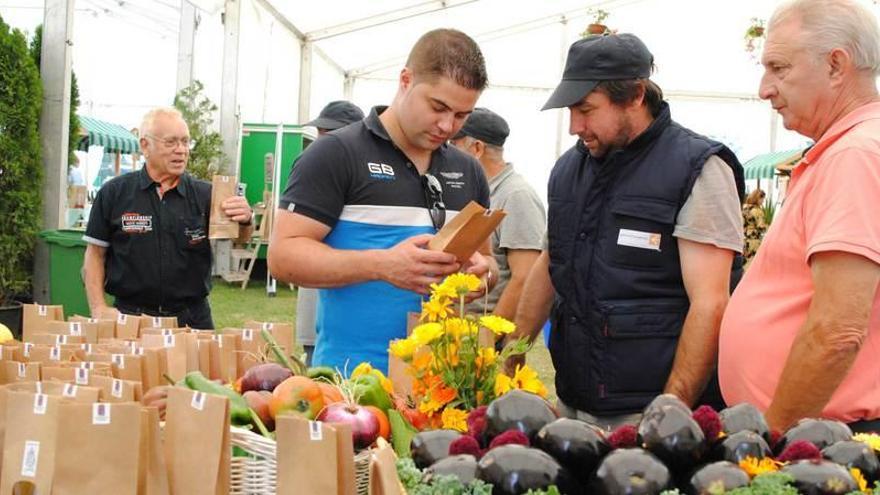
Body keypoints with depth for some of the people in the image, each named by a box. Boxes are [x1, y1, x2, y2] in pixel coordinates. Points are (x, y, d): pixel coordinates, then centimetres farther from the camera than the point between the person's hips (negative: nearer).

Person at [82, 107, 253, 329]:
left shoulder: (204, 194, 2)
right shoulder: (114, 193, 1)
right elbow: (95, 254, 5)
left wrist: (244, 220, -28)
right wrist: (98, 308, -6)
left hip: (192, 318, 1)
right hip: (130, 316, -1)